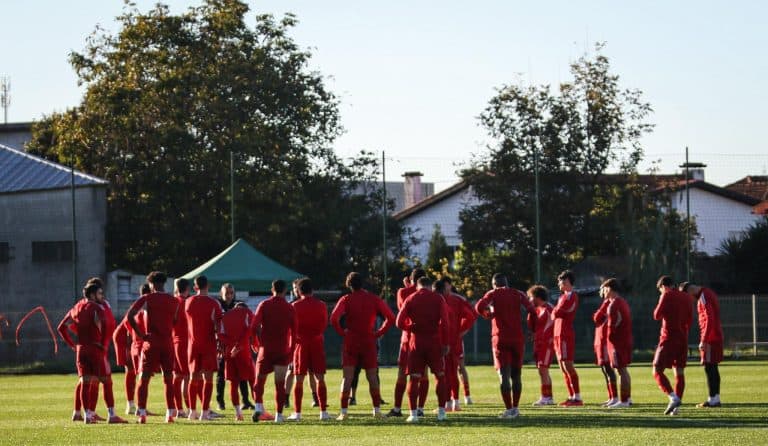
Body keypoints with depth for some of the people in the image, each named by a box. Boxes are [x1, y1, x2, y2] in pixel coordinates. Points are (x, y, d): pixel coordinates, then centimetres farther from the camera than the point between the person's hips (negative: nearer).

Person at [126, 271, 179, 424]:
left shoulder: (147, 299, -3)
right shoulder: (173, 301, 7)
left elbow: (130, 316, -13)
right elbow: (175, 321, 11)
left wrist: (141, 334, -8)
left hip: (151, 342, -3)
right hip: (168, 342, 3)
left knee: (144, 378, 1)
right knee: (168, 379, 9)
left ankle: (142, 413, -8)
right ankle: (170, 414, 5)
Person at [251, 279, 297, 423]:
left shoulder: (264, 305, -3)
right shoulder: (290, 308, 0)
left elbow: (254, 326, -12)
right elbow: (294, 331, 2)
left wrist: (260, 341, 4)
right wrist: (291, 350, 13)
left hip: (266, 348, -1)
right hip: (283, 351, 1)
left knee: (259, 379, 10)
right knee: (280, 383, 5)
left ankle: (258, 406, -11)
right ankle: (279, 414, 2)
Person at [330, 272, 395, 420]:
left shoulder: (346, 299, -4)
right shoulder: (374, 299, 2)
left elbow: (334, 318, -18)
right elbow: (390, 318, -3)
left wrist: (341, 332, -4)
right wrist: (379, 333, 3)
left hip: (350, 342, -1)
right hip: (369, 342, 1)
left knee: (347, 377, -1)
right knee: (372, 376, 10)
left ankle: (344, 412, -7)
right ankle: (377, 410, 9)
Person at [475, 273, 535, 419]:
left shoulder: (493, 294, 2)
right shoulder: (518, 294, 9)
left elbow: (479, 306, -16)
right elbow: (530, 308, -3)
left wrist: (487, 315, 3)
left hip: (500, 339, -3)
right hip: (518, 338, 3)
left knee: (504, 375, -5)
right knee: (516, 375, 13)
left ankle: (509, 410, -12)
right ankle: (515, 408, 15)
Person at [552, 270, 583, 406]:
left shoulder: (571, 296, -10)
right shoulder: (563, 296, 20)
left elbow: (556, 313, -16)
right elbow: (556, 314, 16)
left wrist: (554, 311, 3)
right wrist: (555, 312, -2)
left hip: (565, 335, -10)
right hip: (559, 334, 10)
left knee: (568, 365, -13)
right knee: (563, 367, 9)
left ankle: (577, 398, -14)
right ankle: (571, 397, 12)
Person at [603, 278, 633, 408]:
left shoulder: (614, 304, -15)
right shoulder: (623, 302, 16)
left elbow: (612, 324, -19)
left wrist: (609, 336, -4)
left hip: (617, 341, -10)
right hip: (626, 340, 10)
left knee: (621, 370, -8)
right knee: (623, 370, 17)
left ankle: (623, 401, -7)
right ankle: (627, 398, 23)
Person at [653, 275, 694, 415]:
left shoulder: (667, 296, -6)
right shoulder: (687, 298, 12)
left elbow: (657, 315, -9)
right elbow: (690, 320, 16)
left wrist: (658, 308, 11)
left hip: (668, 338, -6)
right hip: (683, 339, 6)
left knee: (657, 371, -6)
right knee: (679, 372, 7)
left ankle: (673, 398, -23)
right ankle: (676, 405, 1)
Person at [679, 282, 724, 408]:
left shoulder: (704, 297, -15)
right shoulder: (709, 293, 16)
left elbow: (709, 319, -22)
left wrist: (704, 340, -22)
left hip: (709, 338, -10)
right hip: (716, 336, 10)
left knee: (709, 367, -8)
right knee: (713, 367, 11)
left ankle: (712, 399, -9)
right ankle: (716, 398, 12)